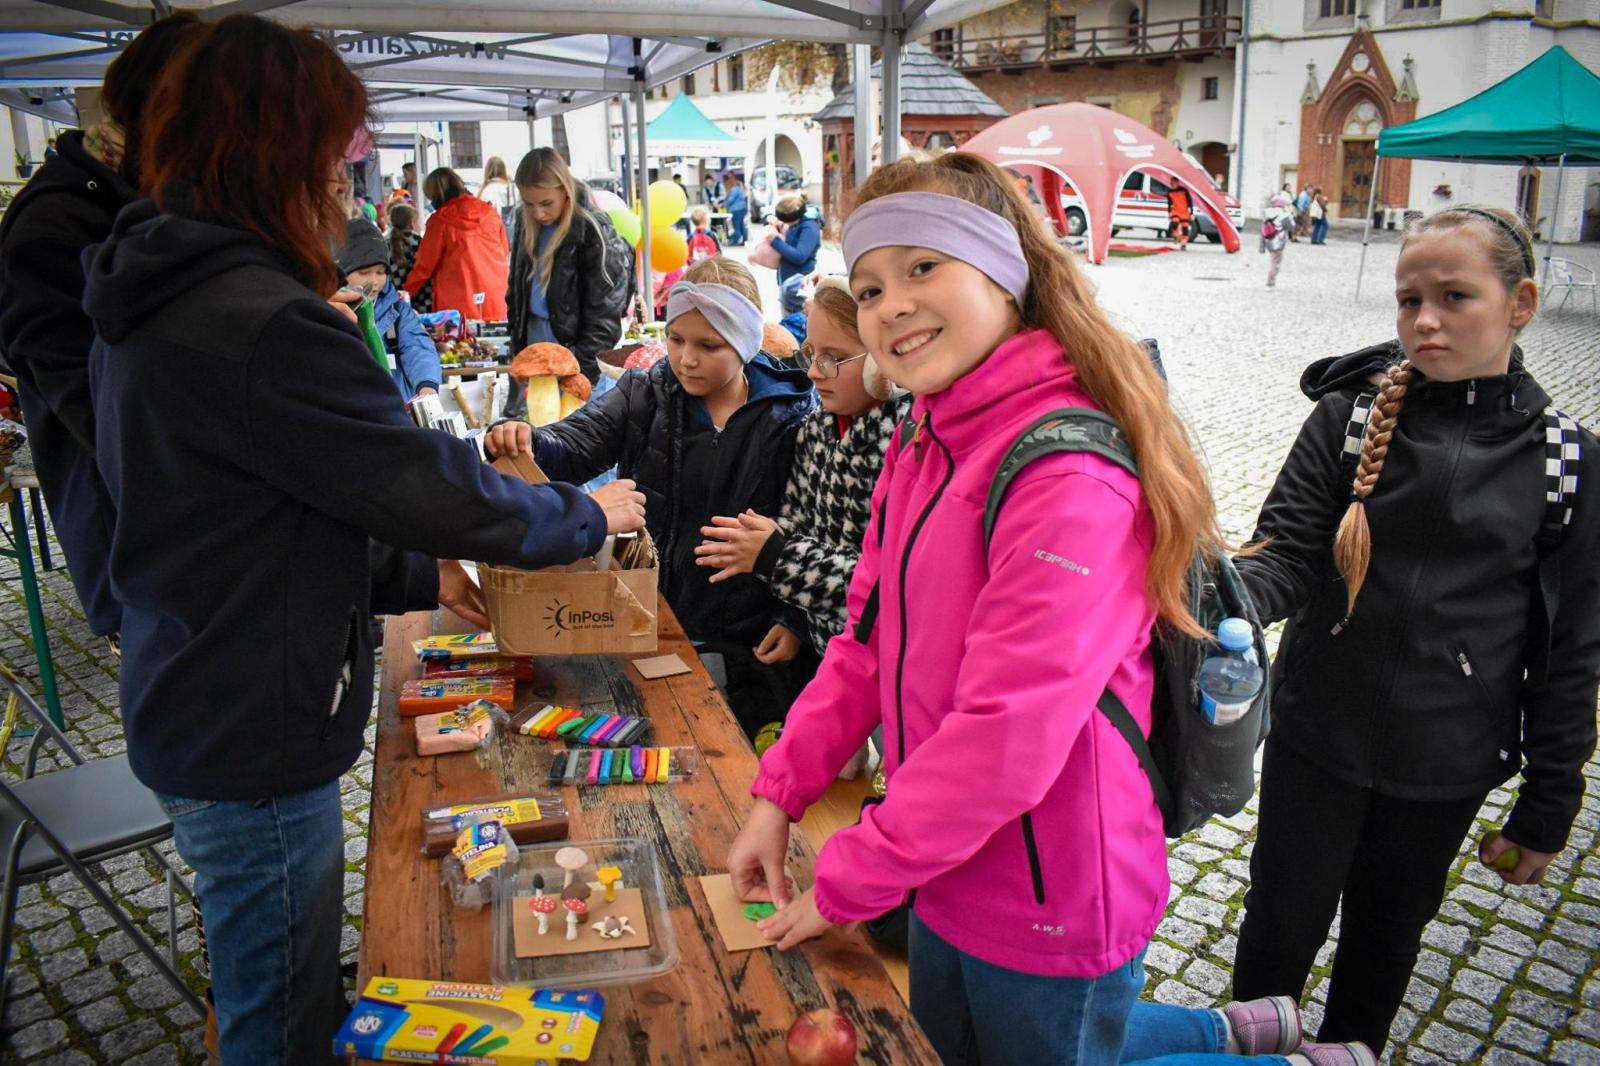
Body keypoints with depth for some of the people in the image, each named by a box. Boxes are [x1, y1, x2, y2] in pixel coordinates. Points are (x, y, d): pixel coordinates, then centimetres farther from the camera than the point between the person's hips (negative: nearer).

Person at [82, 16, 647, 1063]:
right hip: (253, 745, -9)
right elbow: (436, 484, -22)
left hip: (184, 711, 9)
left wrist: (420, 572, 8)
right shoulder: (265, 325, -28)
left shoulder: (152, 304, 5)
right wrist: (591, 515, -5)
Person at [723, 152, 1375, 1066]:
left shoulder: (1071, 476, -27)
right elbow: (870, 642, 4)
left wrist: (844, 887, -21)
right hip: (950, 878, 9)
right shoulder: (921, 447, 3)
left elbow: (1007, 734, -31)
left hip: (1050, 910, -9)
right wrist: (778, 793, -4)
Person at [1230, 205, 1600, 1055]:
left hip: (1446, 763, 1)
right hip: (1317, 737, -1)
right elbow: (1287, 554, -12)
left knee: (1386, 939, 20)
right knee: (1282, 930, 12)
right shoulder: (1349, 416, -8)